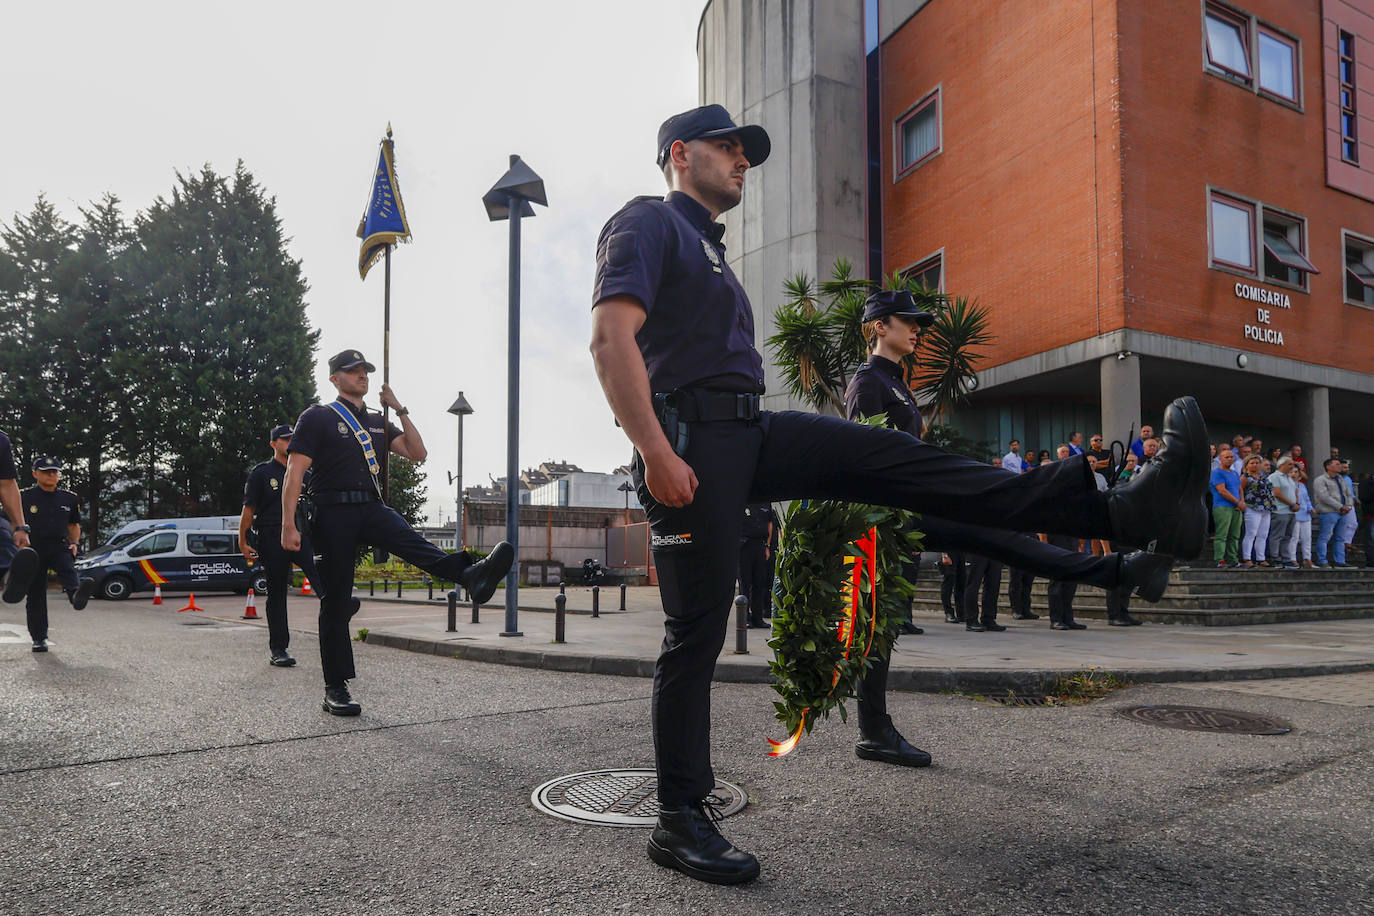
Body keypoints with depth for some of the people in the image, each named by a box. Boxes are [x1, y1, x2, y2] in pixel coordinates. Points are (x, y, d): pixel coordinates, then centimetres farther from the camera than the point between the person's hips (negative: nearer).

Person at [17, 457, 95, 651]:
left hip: (59, 546, 1)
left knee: (68, 569, -32)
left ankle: (77, 595, -65)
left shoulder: (69, 498, 12)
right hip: (33, 549, -1)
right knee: (35, 593, 1)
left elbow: (74, 524, 23)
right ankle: (39, 638, 10)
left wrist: (74, 543, 7)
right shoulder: (24, 497, 3)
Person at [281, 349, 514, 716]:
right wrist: (288, 526, -13)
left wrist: (400, 409, 7)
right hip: (334, 511, -3)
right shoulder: (317, 417, 5)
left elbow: (418, 453, 11)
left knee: (408, 540, -30)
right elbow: (294, 474, -3)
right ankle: (335, 689, 7)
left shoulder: (378, 422, 21)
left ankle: (470, 574, -60)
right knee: (336, 601, 0)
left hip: (372, 508, 3)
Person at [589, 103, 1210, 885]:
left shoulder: (709, 249, 30)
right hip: (691, 438, -8)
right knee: (696, 632, -4)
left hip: (753, 433, 8)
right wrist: (656, 453, -24)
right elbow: (612, 337, -14)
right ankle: (681, 822, 9)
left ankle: (1128, 513, -13)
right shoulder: (649, 222, 2)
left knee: (905, 461, -7)